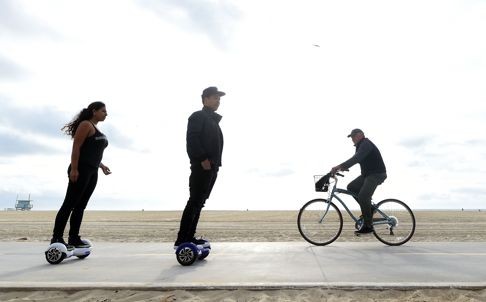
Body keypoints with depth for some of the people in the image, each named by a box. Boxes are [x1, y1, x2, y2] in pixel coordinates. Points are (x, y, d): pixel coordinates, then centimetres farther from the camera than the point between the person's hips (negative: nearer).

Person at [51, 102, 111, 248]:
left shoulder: (96, 129, 21)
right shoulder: (86, 125, -6)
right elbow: (76, 147, -15)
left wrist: (101, 166, 19)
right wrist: (73, 169, -21)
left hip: (92, 172, 9)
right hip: (80, 170, -9)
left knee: (80, 206, 8)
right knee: (69, 204, -8)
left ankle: (74, 239, 13)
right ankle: (57, 238, -4)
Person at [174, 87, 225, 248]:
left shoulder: (213, 120, 27)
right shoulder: (198, 116, -2)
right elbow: (191, 139, -16)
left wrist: (215, 163, 15)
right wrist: (203, 158, -22)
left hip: (211, 167, 9)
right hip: (202, 166, -9)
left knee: (199, 203, 8)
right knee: (194, 202, -12)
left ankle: (189, 237, 13)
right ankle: (181, 241, -11)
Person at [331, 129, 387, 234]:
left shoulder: (366, 144, -17)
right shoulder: (361, 146, 17)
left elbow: (356, 158, -32)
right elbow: (355, 159, 14)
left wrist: (340, 166, -40)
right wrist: (343, 167, -3)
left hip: (377, 174, -10)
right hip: (367, 174, 10)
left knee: (363, 196, -21)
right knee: (351, 187, 2)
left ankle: (368, 226, -12)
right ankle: (369, 208, 11)